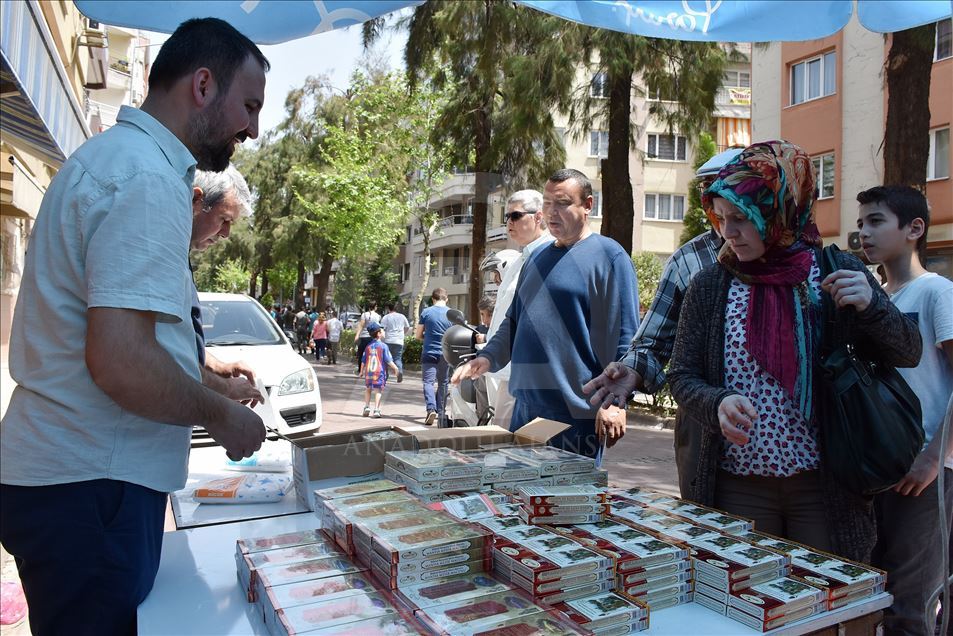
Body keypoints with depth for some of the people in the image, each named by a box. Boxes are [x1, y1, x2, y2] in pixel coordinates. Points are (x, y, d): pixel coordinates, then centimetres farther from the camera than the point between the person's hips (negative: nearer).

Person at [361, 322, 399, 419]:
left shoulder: (368, 346, 7)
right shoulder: (383, 346, -7)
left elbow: (363, 361, 11)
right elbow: (388, 360, -8)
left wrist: (362, 371, 22)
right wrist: (395, 368, 3)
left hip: (368, 372, 4)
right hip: (379, 373, -4)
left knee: (368, 389, 19)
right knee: (378, 391, 0)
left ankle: (367, 407, 14)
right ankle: (376, 410, -5)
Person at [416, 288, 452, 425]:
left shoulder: (426, 312, -3)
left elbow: (417, 335, 2)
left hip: (429, 353, -2)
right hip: (446, 354, 2)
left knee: (428, 381, -2)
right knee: (443, 383, 14)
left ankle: (431, 409, -22)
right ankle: (440, 412, 21)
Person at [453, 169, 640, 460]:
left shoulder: (609, 256, -6)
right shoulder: (537, 257, 15)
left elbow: (624, 337, -11)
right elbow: (514, 321, 20)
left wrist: (615, 401, -16)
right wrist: (487, 357, 4)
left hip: (578, 410, -7)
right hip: (527, 406, 7)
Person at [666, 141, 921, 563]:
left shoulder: (839, 273, -2)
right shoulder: (709, 286, -1)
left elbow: (908, 353, 6)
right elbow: (681, 377, -1)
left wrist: (871, 305, -13)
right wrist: (717, 404, -22)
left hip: (825, 486, 0)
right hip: (739, 485, 1)